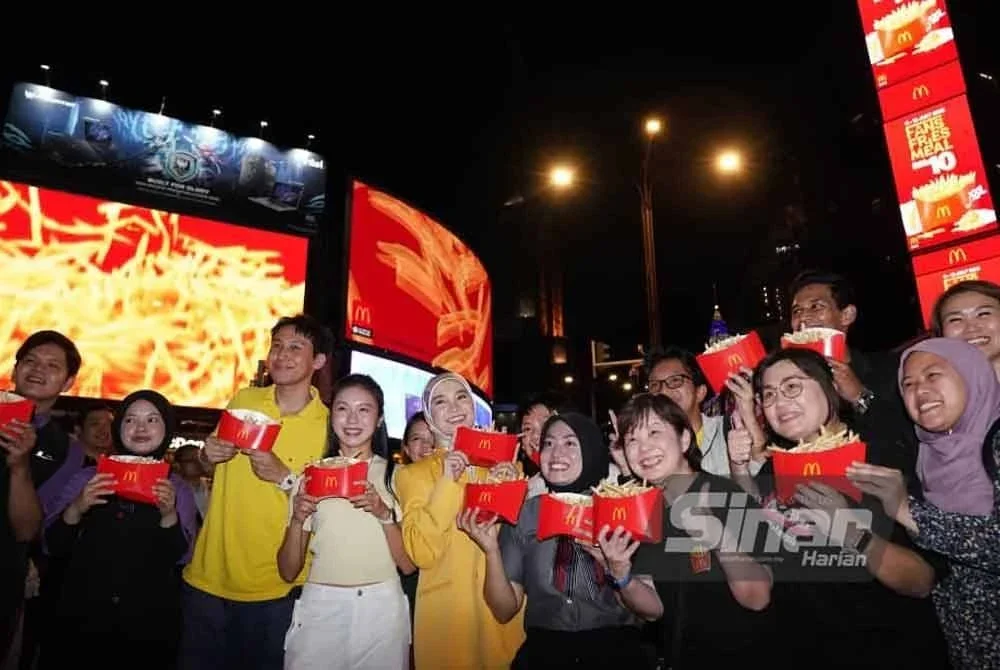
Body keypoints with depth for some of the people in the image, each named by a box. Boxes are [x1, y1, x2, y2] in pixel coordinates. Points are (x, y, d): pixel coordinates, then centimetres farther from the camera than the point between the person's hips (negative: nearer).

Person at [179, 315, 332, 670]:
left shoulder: (329, 425, -12)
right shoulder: (243, 400, 0)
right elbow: (214, 469, 15)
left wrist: (285, 477, -25)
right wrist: (208, 457, -7)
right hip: (207, 577, 4)